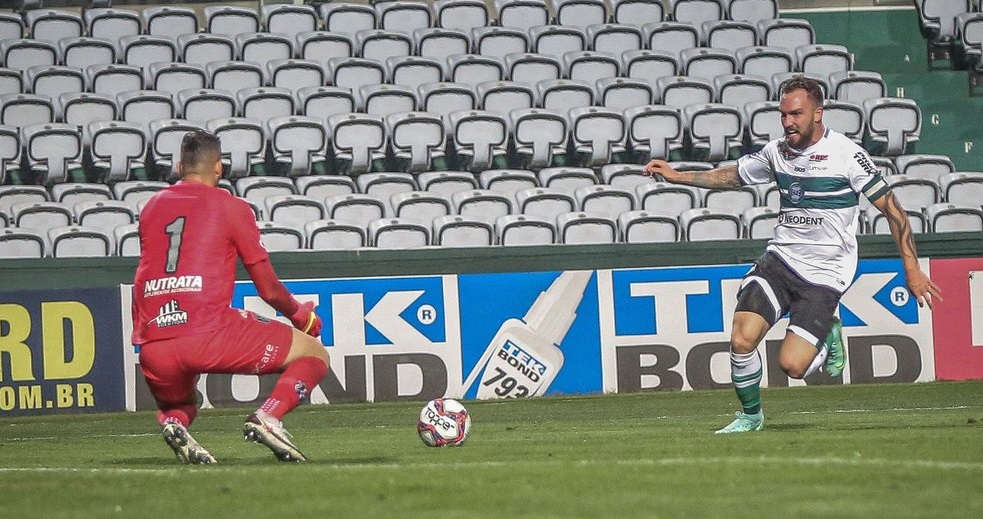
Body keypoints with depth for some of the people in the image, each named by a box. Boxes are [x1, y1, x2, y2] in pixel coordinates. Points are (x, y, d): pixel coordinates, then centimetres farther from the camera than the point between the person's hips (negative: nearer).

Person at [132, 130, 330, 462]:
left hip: (155, 352, 5)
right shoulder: (230, 207, 7)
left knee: (175, 406, 35)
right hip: (211, 335, -5)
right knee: (315, 355, 9)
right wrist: (301, 316, 30)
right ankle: (268, 418, -17)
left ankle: (174, 421, -3)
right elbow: (269, 290, 10)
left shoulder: (152, 207, 20)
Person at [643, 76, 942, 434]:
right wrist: (677, 176, 14)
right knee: (742, 339, -15)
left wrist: (912, 269, -10)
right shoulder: (776, 152, 5)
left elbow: (890, 208, -8)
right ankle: (750, 415, 9)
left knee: (792, 365, -14)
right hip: (780, 260, 4)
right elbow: (733, 177, 23)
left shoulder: (847, 155, -11)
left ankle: (828, 338, 20)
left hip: (824, 275, -4)